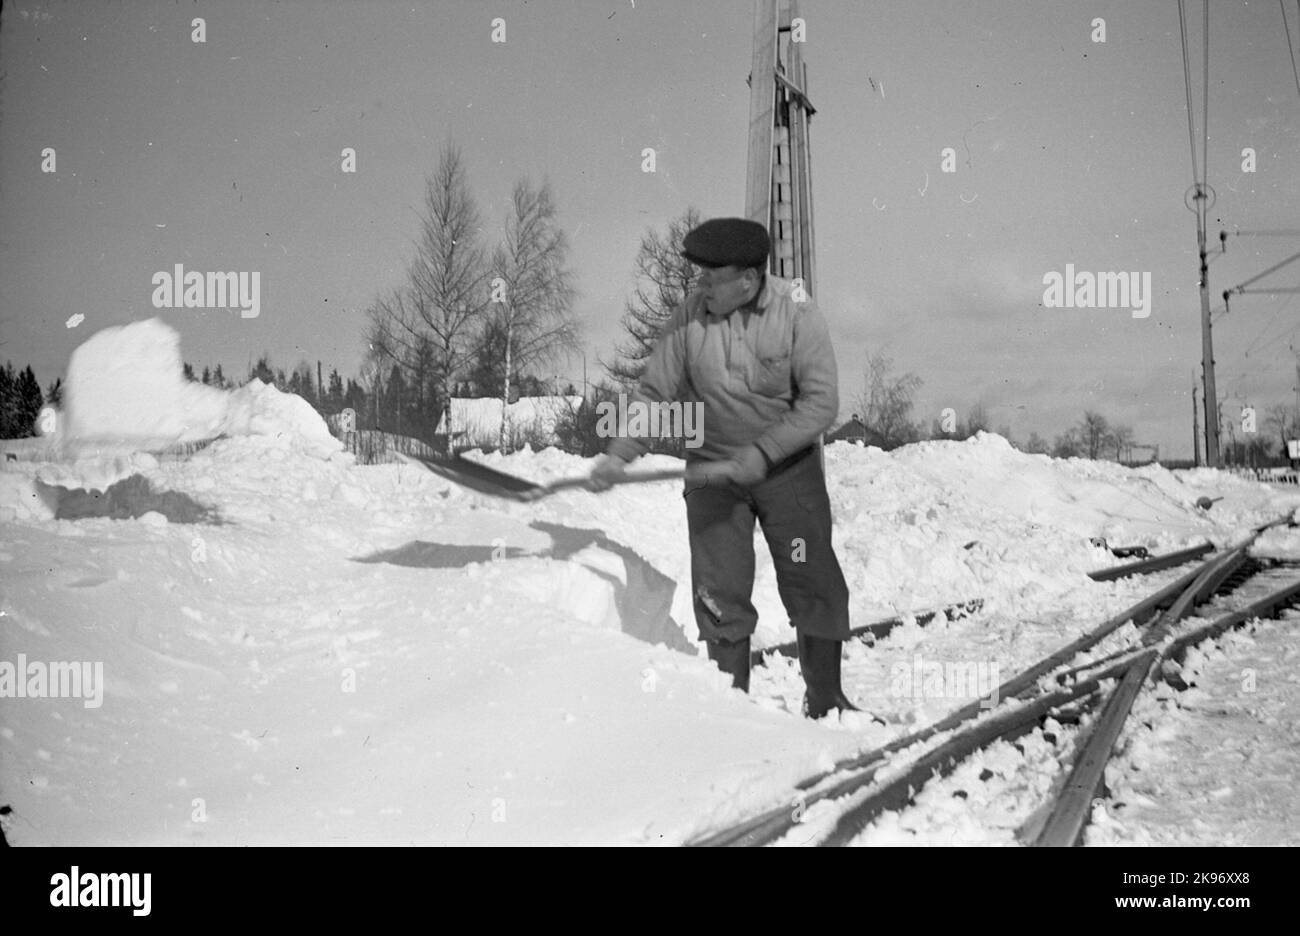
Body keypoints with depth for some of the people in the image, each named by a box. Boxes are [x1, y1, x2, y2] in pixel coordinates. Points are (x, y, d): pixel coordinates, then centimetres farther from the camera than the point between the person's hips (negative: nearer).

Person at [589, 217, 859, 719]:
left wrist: (763, 452, -26)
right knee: (720, 591, -1)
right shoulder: (688, 318, -10)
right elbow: (654, 394, -3)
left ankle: (825, 699, 13)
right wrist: (619, 455, -14)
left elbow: (821, 402, -18)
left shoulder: (796, 311, -15)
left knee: (814, 583, -1)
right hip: (712, 470, 1)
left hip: (789, 465, -1)